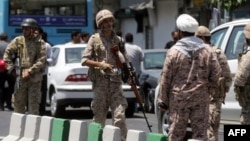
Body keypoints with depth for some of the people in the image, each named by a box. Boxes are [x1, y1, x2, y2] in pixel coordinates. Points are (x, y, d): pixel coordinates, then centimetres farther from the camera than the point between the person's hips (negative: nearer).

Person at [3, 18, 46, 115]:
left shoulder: (40, 43, -1)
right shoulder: (18, 41, 6)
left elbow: (41, 61, -9)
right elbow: (7, 54, 9)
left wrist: (30, 71, -18)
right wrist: (11, 68, -1)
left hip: (34, 79, -3)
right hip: (20, 78, 3)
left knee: (34, 105, -1)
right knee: (18, 104, 7)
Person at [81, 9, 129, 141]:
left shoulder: (118, 40, 11)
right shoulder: (94, 39, 4)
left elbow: (124, 63, 14)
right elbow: (84, 60, -1)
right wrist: (100, 64, -15)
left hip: (115, 82, 1)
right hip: (100, 82, -1)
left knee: (120, 116, -10)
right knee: (99, 117, 5)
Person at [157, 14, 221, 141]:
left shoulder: (174, 51, -8)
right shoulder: (206, 50, 0)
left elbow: (166, 78, -6)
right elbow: (216, 72, 0)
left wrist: (162, 100, 1)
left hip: (178, 98, -2)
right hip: (201, 98, 2)